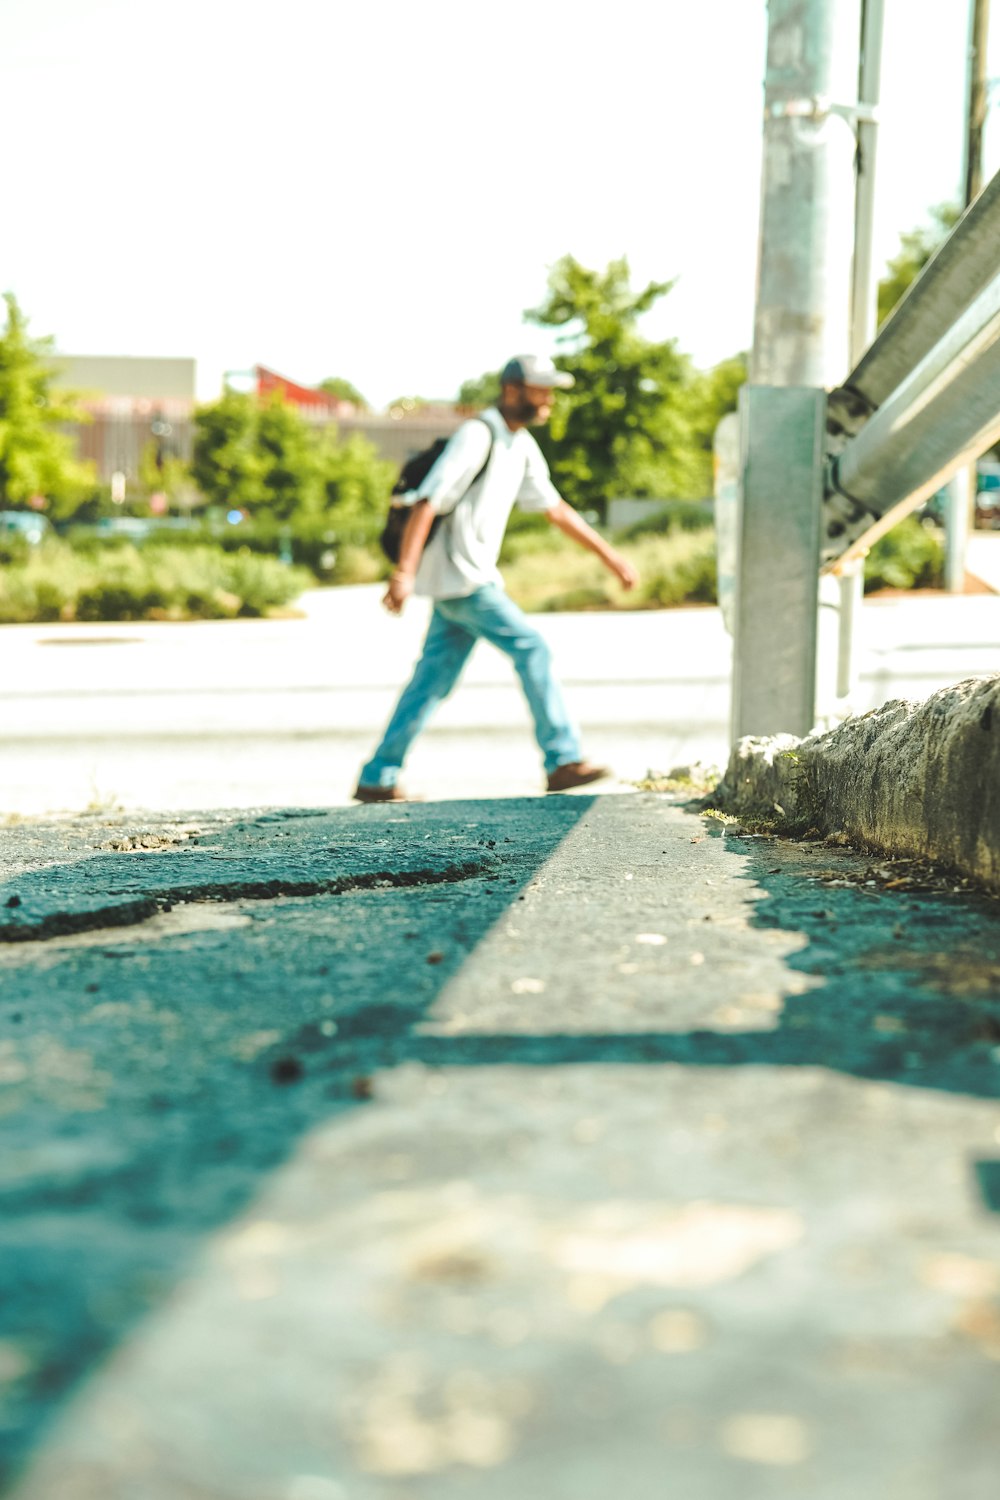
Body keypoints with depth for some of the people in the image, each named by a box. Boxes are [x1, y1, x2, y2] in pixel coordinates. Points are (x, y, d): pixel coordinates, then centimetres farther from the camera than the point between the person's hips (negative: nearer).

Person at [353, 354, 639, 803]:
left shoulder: (521, 445, 15)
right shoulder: (476, 436, -14)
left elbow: (553, 508, 23)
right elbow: (428, 502, -21)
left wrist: (609, 555, 23)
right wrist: (404, 572, -29)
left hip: (472, 577, 9)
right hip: (458, 578, -9)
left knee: (432, 680, 8)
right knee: (531, 649, -9)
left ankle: (377, 779, 12)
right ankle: (563, 761, -5)